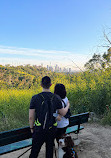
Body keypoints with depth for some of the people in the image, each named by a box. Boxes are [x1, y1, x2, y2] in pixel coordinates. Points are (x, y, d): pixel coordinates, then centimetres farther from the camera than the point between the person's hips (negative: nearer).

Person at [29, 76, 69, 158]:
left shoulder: (35, 98, -14)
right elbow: (63, 113, 1)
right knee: (50, 149, 21)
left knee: (35, 150, 16)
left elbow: (31, 117, -9)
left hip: (39, 130, -1)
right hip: (52, 129, 2)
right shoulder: (56, 98, -10)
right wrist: (67, 106, 21)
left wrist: (31, 127, 8)